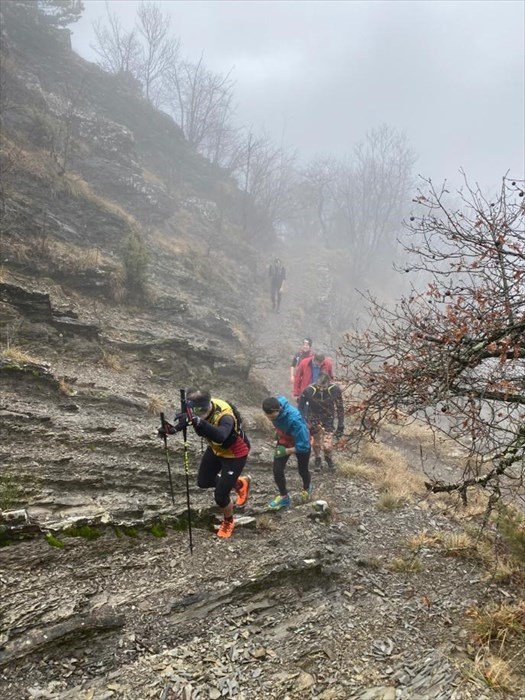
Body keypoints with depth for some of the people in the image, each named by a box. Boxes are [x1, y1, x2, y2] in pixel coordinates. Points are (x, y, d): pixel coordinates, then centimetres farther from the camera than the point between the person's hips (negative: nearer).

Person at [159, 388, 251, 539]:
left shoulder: (224, 416, -44)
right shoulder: (200, 409, -26)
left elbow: (220, 436, -64)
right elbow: (183, 421, -14)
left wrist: (198, 421, -76)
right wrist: (172, 428, -37)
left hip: (234, 454, -7)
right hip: (215, 449, 7)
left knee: (220, 496, -4)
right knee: (204, 482, 19)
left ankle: (228, 523, 31)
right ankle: (240, 483, 41)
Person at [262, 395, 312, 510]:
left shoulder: (294, 419, -45)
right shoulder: (274, 411, -26)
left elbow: (303, 446, -38)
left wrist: (286, 451, -34)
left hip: (301, 444, -4)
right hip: (284, 441, 4)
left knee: (302, 471, 20)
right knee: (277, 470, -2)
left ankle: (307, 488, 52)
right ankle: (283, 496, 21)